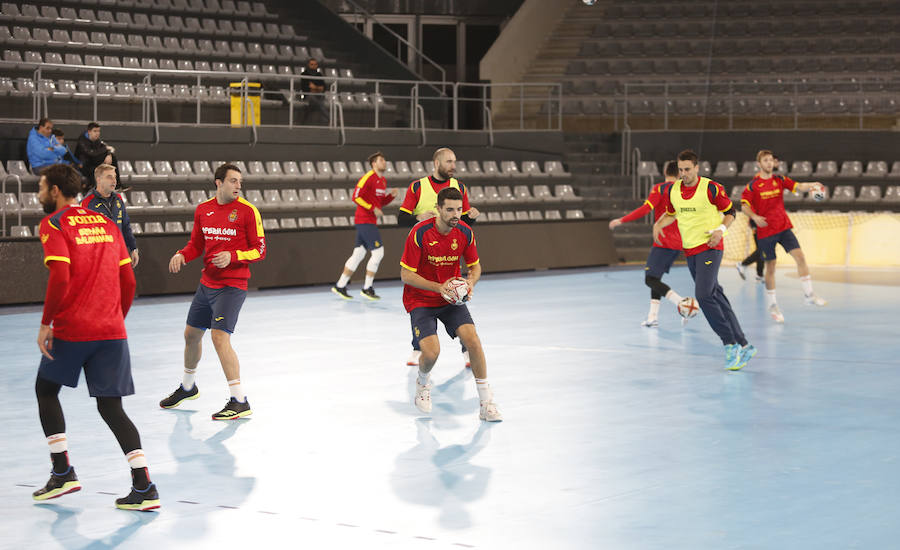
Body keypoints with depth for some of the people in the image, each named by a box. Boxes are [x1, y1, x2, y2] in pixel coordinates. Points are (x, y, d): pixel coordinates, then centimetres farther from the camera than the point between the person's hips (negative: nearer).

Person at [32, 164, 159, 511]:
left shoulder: (53, 224, -4)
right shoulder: (106, 224, 14)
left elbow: (60, 278, -17)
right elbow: (128, 282, 13)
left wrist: (46, 323, -8)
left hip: (71, 329, -5)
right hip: (112, 332, 5)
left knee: (46, 391, 19)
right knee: (110, 407, 6)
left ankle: (63, 472, 16)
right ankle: (144, 487, -6)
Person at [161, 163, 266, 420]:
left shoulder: (248, 211, -10)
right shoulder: (203, 210, 6)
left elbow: (260, 250, -8)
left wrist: (233, 256, -24)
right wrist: (182, 255, -3)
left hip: (232, 285, -6)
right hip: (207, 283, 7)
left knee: (220, 336, -19)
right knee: (191, 334, 17)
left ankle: (240, 401, -15)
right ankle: (187, 387, 43)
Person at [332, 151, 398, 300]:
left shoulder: (383, 180, 16)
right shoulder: (368, 178, -13)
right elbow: (356, 197, -17)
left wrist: (392, 195, 5)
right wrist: (372, 208, -20)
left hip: (370, 222, 9)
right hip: (364, 220, -9)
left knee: (358, 254, 10)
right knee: (378, 252, -10)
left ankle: (340, 286, 16)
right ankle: (367, 288, -4)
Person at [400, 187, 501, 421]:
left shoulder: (465, 232, -7)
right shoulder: (419, 233, -20)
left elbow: (475, 265, 8)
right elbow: (406, 275, -16)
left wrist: (471, 283, -15)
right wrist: (439, 287, -27)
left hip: (451, 298, 3)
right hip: (421, 300, -3)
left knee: (472, 339, -19)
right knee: (431, 352, -20)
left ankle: (486, 402, -11)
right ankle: (423, 384, 18)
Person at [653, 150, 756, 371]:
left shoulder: (711, 188, -10)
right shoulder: (672, 191, 5)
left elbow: (730, 212, 1)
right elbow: (671, 214, 22)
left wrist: (720, 230, -15)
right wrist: (659, 224, 2)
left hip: (710, 247, -6)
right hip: (689, 251, 6)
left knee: (703, 295, -20)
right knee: (715, 296, 8)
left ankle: (730, 344, -13)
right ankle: (742, 346, 14)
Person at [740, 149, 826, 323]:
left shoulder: (780, 180, 6)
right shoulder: (753, 185, -4)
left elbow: (798, 186, -5)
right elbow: (744, 205, -7)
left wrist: (811, 185, -27)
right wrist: (755, 217, -25)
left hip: (784, 227, 3)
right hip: (765, 231, -3)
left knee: (800, 256, -9)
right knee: (770, 267, 3)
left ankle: (809, 295, 0)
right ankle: (771, 305, 16)